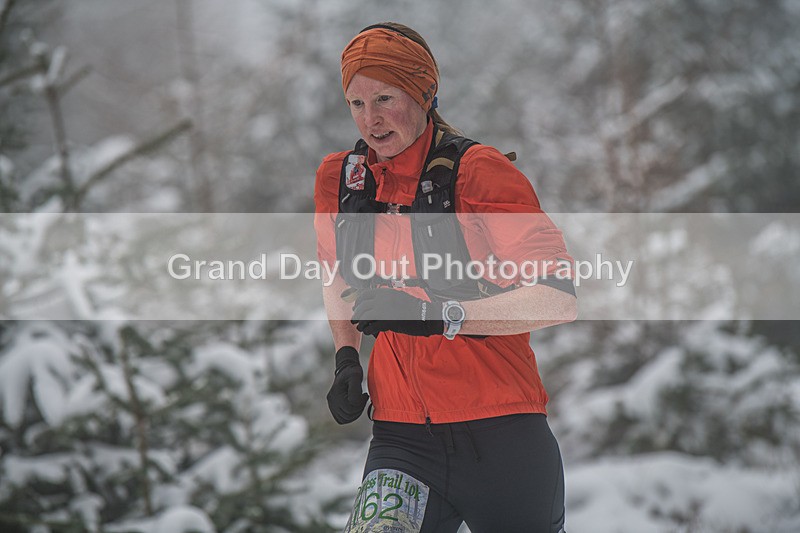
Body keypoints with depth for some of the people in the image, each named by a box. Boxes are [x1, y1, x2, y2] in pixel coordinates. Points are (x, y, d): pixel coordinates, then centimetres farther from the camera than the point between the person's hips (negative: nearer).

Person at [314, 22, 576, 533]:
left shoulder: (477, 171, -9)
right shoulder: (339, 179, 7)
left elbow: (558, 299, -17)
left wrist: (441, 317, -26)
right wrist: (347, 357, 10)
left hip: (501, 436, -3)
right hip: (402, 438, 3)